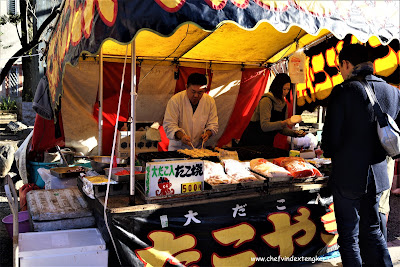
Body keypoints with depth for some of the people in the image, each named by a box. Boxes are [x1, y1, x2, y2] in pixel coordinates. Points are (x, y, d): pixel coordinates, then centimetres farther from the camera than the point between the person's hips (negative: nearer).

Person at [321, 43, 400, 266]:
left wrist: (331, 152, 6)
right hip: (377, 177, 6)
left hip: (348, 177, -5)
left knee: (349, 237, 8)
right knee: (372, 230, 21)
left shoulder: (343, 92, -17)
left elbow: (330, 141, -15)